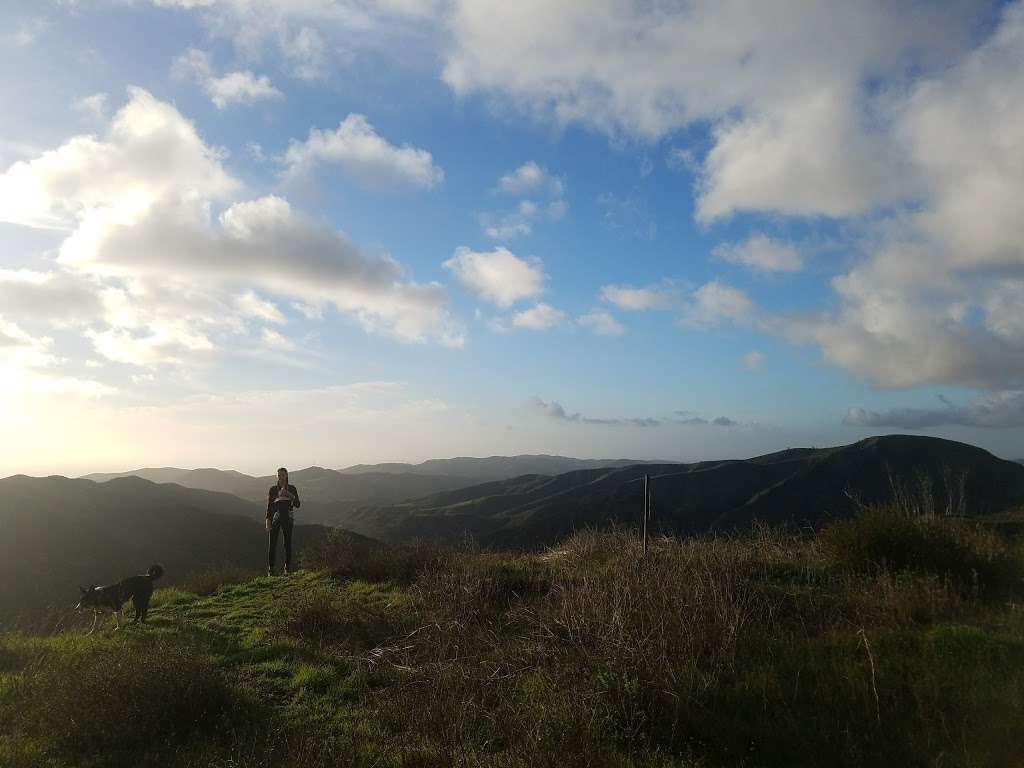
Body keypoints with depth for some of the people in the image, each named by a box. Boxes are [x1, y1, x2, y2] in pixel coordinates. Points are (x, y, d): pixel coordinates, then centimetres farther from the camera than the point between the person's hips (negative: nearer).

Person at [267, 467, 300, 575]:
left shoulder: (292, 489, 5)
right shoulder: (272, 489, 3)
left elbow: (298, 504, -1)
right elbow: (269, 506, 2)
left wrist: (290, 495, -16)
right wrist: (268, 521, -5)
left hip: (287, 518, 1)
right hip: (275, 518, -1)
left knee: (287, 543, 1)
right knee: (272, 544, -4)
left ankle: (287, 568, 9)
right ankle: (270, 569, 2)